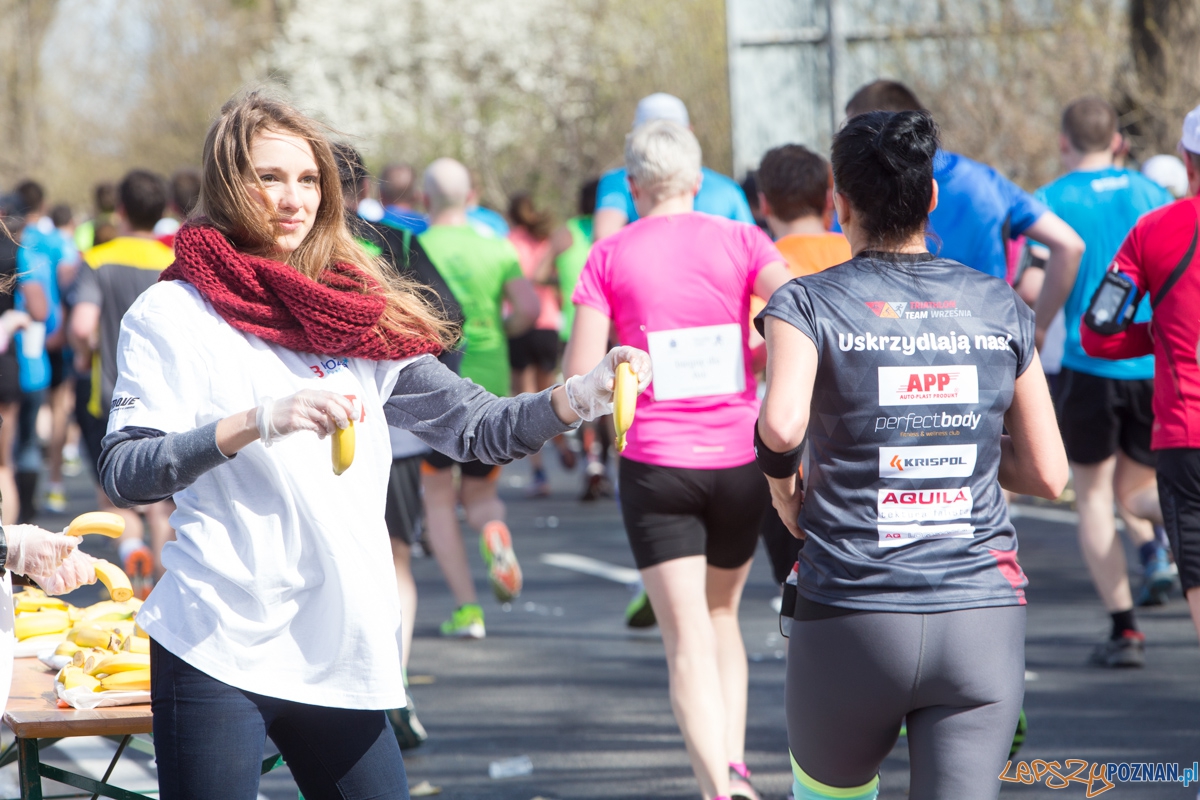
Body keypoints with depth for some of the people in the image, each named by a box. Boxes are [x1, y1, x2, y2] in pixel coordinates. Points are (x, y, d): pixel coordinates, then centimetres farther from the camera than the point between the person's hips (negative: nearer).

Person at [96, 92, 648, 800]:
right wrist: (258, 422, -25)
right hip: (221, 651, -5)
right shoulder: (176, 312, -2)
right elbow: (125, 474, -13)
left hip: (341, 653, 5)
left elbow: (474, 426, 10)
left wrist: (581, 396, -8)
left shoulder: (359, 314, 14)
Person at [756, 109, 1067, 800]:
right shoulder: (1000, 307, 6)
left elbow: (781, 424, -23)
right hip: (985, 624, 1)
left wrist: (780, 481, -1)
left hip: (852, 621, -1)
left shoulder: (809, 305, -3)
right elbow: (1048, 475, 7)